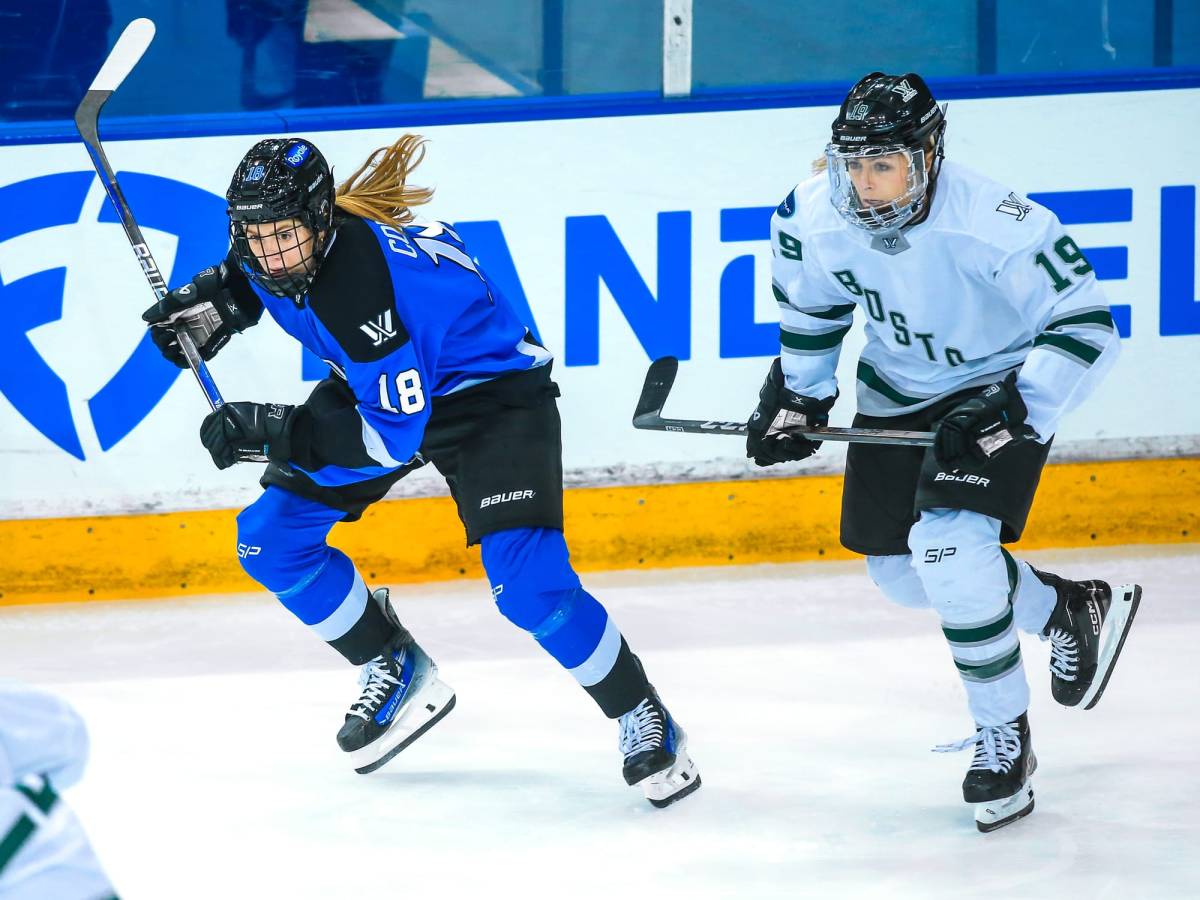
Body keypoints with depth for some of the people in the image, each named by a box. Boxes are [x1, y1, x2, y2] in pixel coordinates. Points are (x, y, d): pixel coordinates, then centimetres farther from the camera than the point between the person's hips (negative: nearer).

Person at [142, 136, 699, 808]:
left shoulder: (356, 287, -38)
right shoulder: (279, 247, -15)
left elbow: (393, 435, -35)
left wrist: (270, 432, -35)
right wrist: (214, 299, -3)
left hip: (493, 392, -9)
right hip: (385, 384, 9)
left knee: (529, 586, -23)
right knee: (271, 540, 0)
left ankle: (643, 720, -1)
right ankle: (399, 674, 19)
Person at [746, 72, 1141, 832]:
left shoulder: (997, 226, -33)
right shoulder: (814, 218, -18)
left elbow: (1087, 327, -24)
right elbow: (812, 306, 5)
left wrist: (1012, 412, -31)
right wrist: (797, 396, 5)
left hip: (999, 383, -6)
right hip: (900, 390, 6)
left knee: (952, 546, -24)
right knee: (900, 571, 10)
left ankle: (1005, 737, -7)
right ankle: (1068, 611, 35)